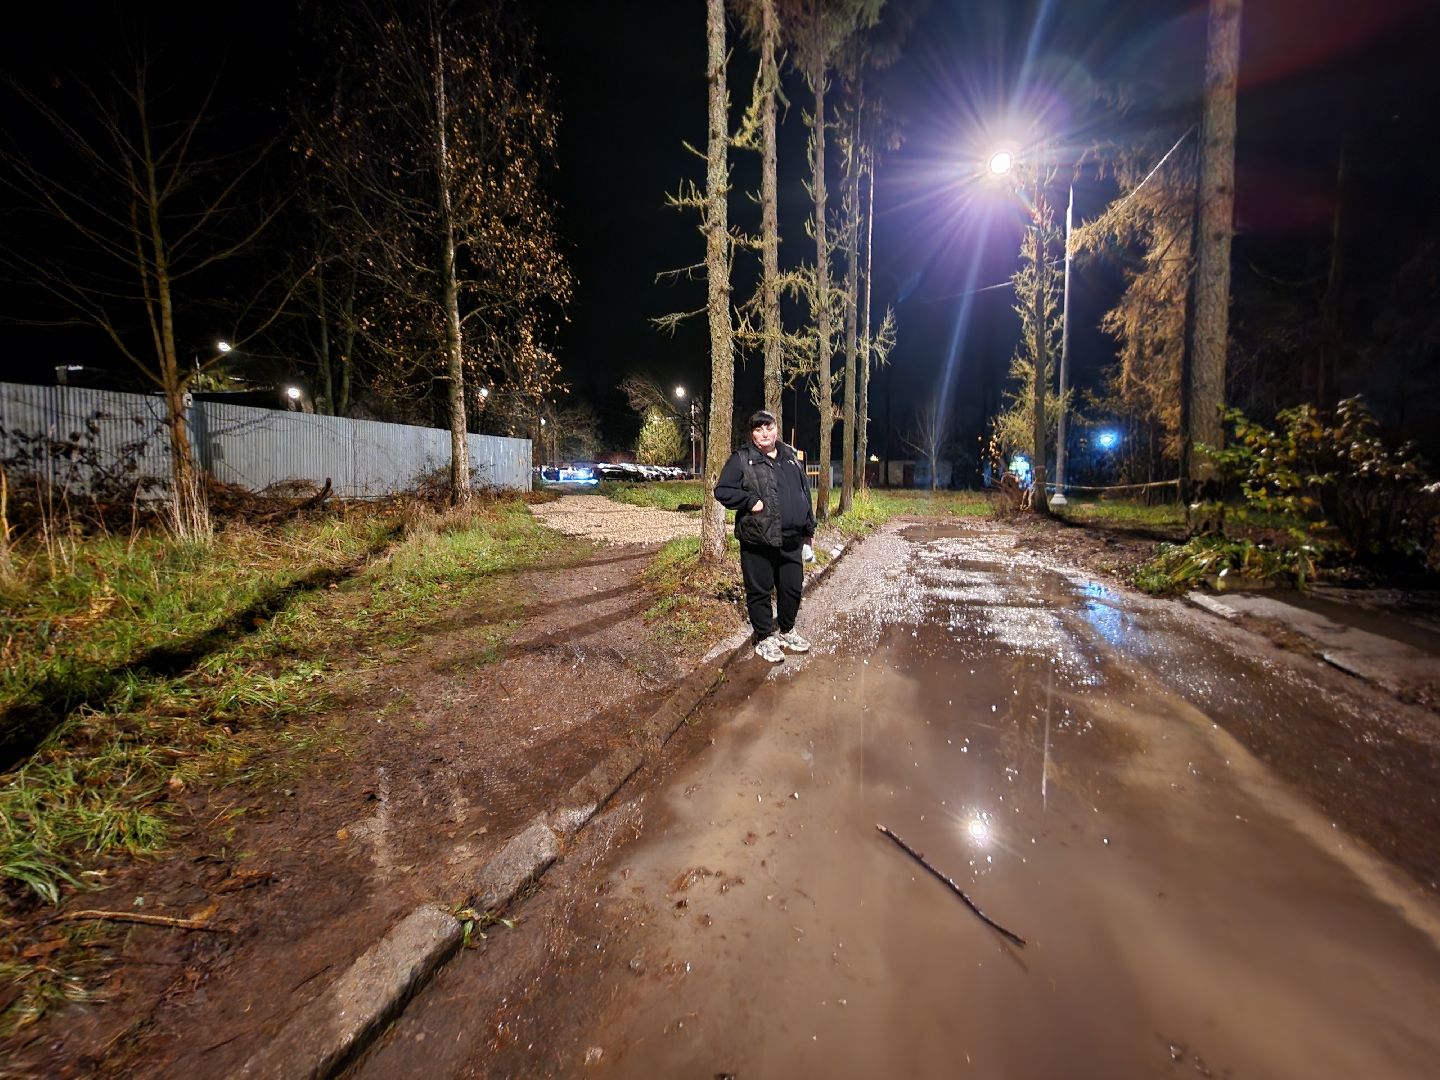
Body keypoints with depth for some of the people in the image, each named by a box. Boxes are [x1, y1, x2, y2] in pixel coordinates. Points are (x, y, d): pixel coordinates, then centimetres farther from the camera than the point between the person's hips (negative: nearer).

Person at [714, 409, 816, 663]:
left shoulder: (790, 457, 13)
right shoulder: (742, 459, -4)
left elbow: (805, 494, 18)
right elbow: (722, 490, -7)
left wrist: (809, 529, 18)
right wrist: (751, 501, -17)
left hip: (791, 540, 6)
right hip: (757, 540, -5)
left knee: (793, 587, 14)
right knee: (760, 591, 5)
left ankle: (786, 631, 36)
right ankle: (765, 638, 23)